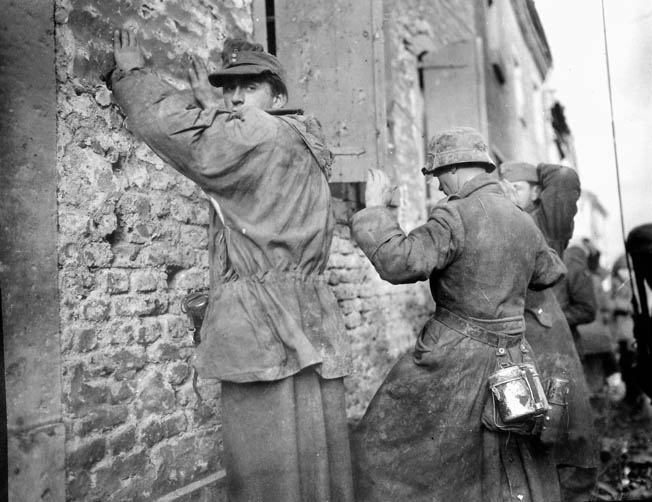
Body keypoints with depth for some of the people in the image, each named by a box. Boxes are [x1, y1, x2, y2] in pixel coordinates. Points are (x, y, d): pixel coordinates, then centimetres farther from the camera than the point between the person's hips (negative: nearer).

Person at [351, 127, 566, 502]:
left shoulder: (456, 217, -16)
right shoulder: (524, 221, 7)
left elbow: (399, 262, -26)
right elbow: (550, 272, 23)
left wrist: (376, 210, -14)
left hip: (454, 360, -7)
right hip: (511, 358, 7)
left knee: (389, 449, 10)